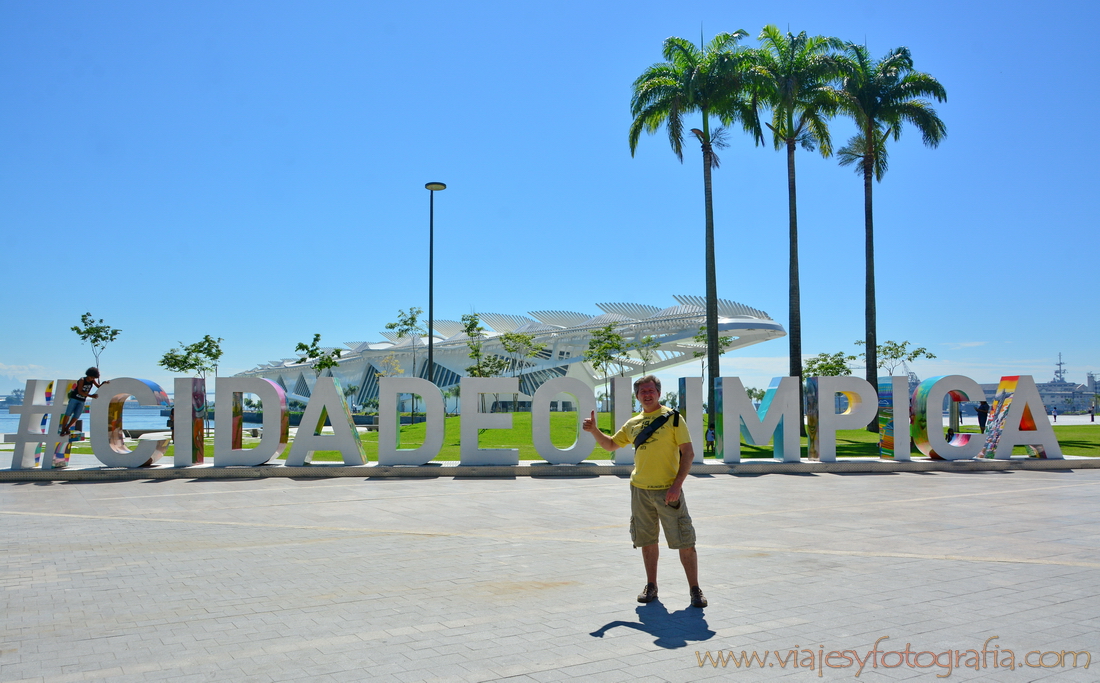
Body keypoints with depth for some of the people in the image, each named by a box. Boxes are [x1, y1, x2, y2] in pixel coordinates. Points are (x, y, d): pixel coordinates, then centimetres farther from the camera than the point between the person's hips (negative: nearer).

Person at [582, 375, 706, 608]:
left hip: (667, 490, -4)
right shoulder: (633, 424, 11)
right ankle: (651, 586, 25)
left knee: (685, 541, -2)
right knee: (647, 540, 12)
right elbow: (611, 444, 24)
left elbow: (688, 453, -8)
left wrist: (677, 484, -17)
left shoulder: (672, 417, -3)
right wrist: (594, 430, 6)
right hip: (640, 490, 4)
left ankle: (694, 590, 10)